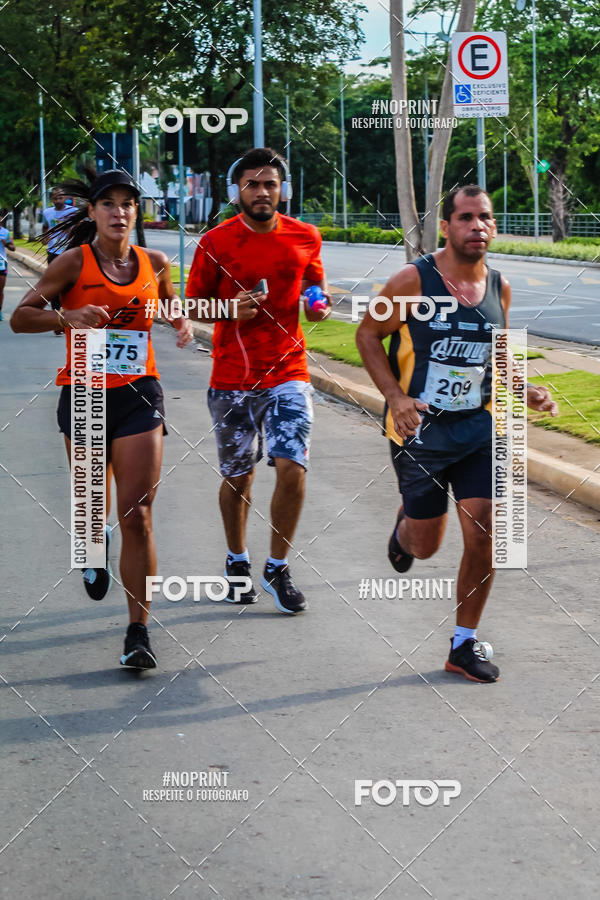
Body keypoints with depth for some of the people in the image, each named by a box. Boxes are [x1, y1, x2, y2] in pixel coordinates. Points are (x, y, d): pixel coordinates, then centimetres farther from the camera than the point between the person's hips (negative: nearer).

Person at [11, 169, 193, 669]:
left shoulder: (154, 263, 5)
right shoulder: (74, 262, -4)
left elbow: (171, 305, 26)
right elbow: (20, 317, -4)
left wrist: (183, 323, 3)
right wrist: (67, 315, -21)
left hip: (139, 393, 1)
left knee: (137, 516, -8)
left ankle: (139, 630, -4)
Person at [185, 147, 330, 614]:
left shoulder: (305, 237, 2)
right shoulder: (216, 242, -4)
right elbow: (194, 305, 3)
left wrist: (319, 302, -4)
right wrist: (231, 309, -17)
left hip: (288, 373, 1)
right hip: (232, 378, -1)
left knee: (292, 469, -12)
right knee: (238, 477, 10)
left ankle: (278, 569, 6)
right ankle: (237, 561, 33)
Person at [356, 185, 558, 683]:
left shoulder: (499, 288, 2)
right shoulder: (413, 280, -13)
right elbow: (368, 334, -5)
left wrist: (526, 391, 0)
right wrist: (396, 397, -18)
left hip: (478, 429, 3)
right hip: (420, 431, -3)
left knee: (484, 536, -6)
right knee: (426, 544, 7)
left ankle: (465, 643, 11)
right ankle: (404, 528, 47)